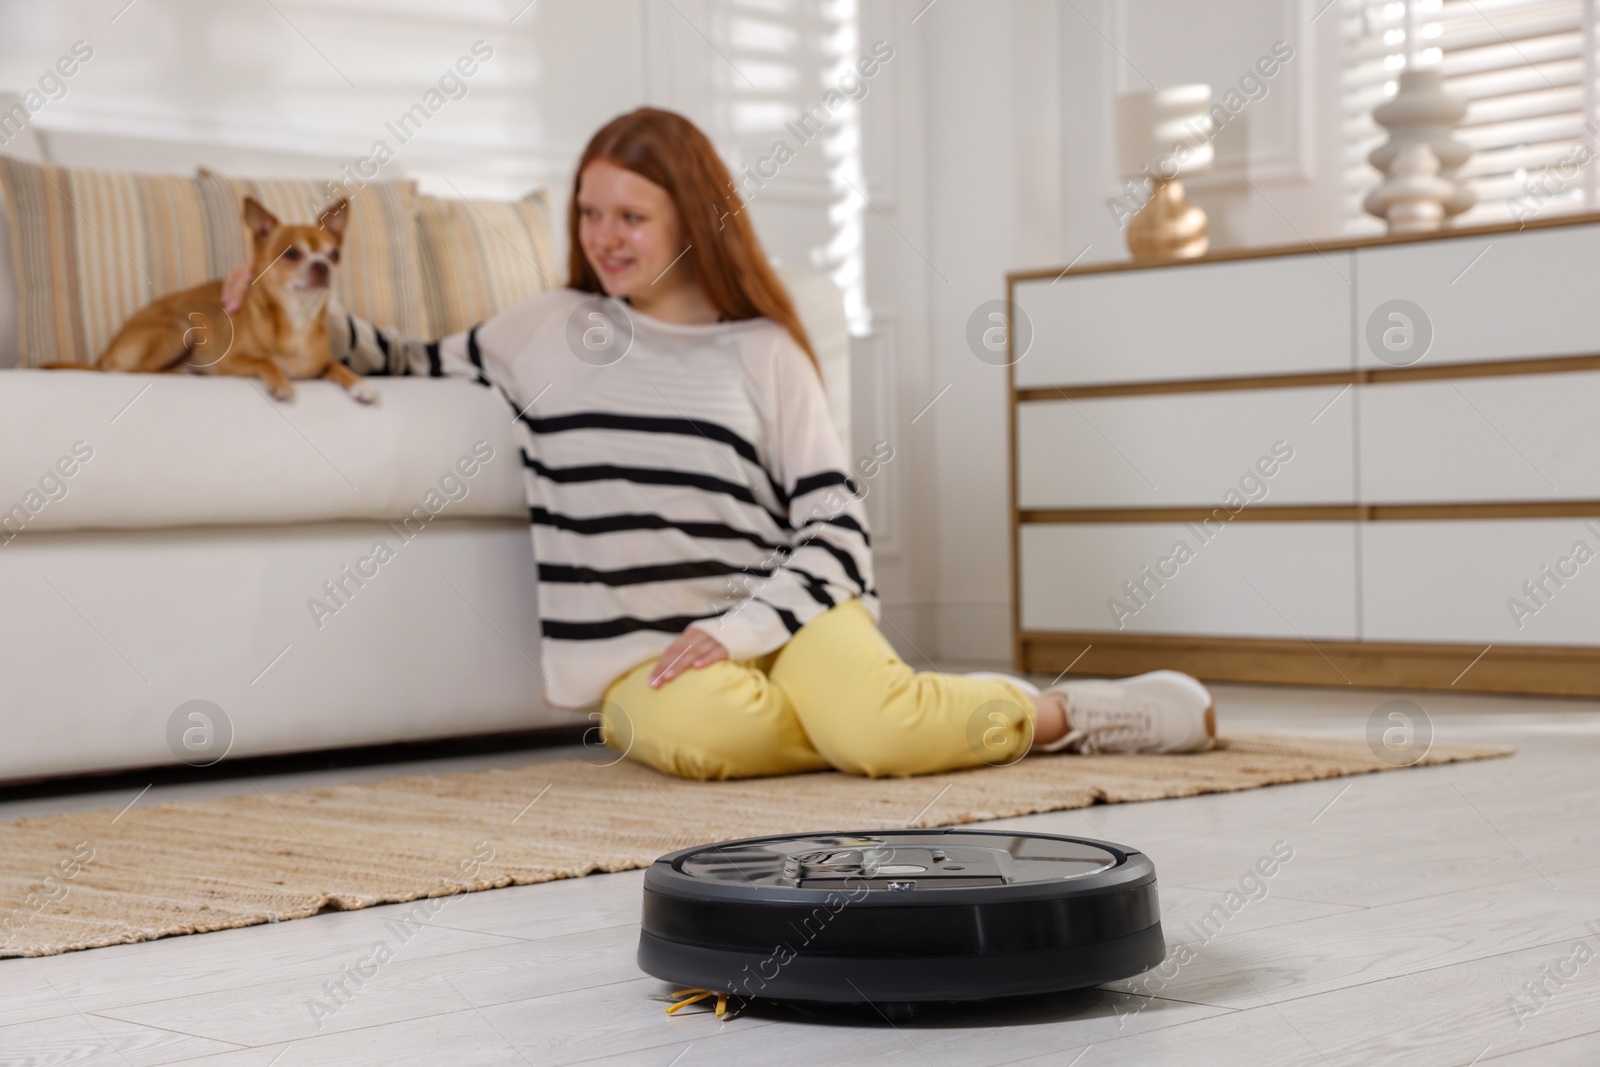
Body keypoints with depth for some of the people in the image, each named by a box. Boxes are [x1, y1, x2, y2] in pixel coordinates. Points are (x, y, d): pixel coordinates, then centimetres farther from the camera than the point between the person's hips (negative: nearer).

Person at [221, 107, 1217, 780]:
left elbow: (837, 529, 2)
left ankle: (1049, 711, -3)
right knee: (696, 730, -37)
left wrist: (739, 628, -13)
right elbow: (417, 366, 27)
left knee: (877, 726, -33)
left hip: (778, 612, -1)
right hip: (645, 649, 1)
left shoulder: (764, 353, 8)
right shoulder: (546, 333, 14)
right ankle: (922, 711, -12)